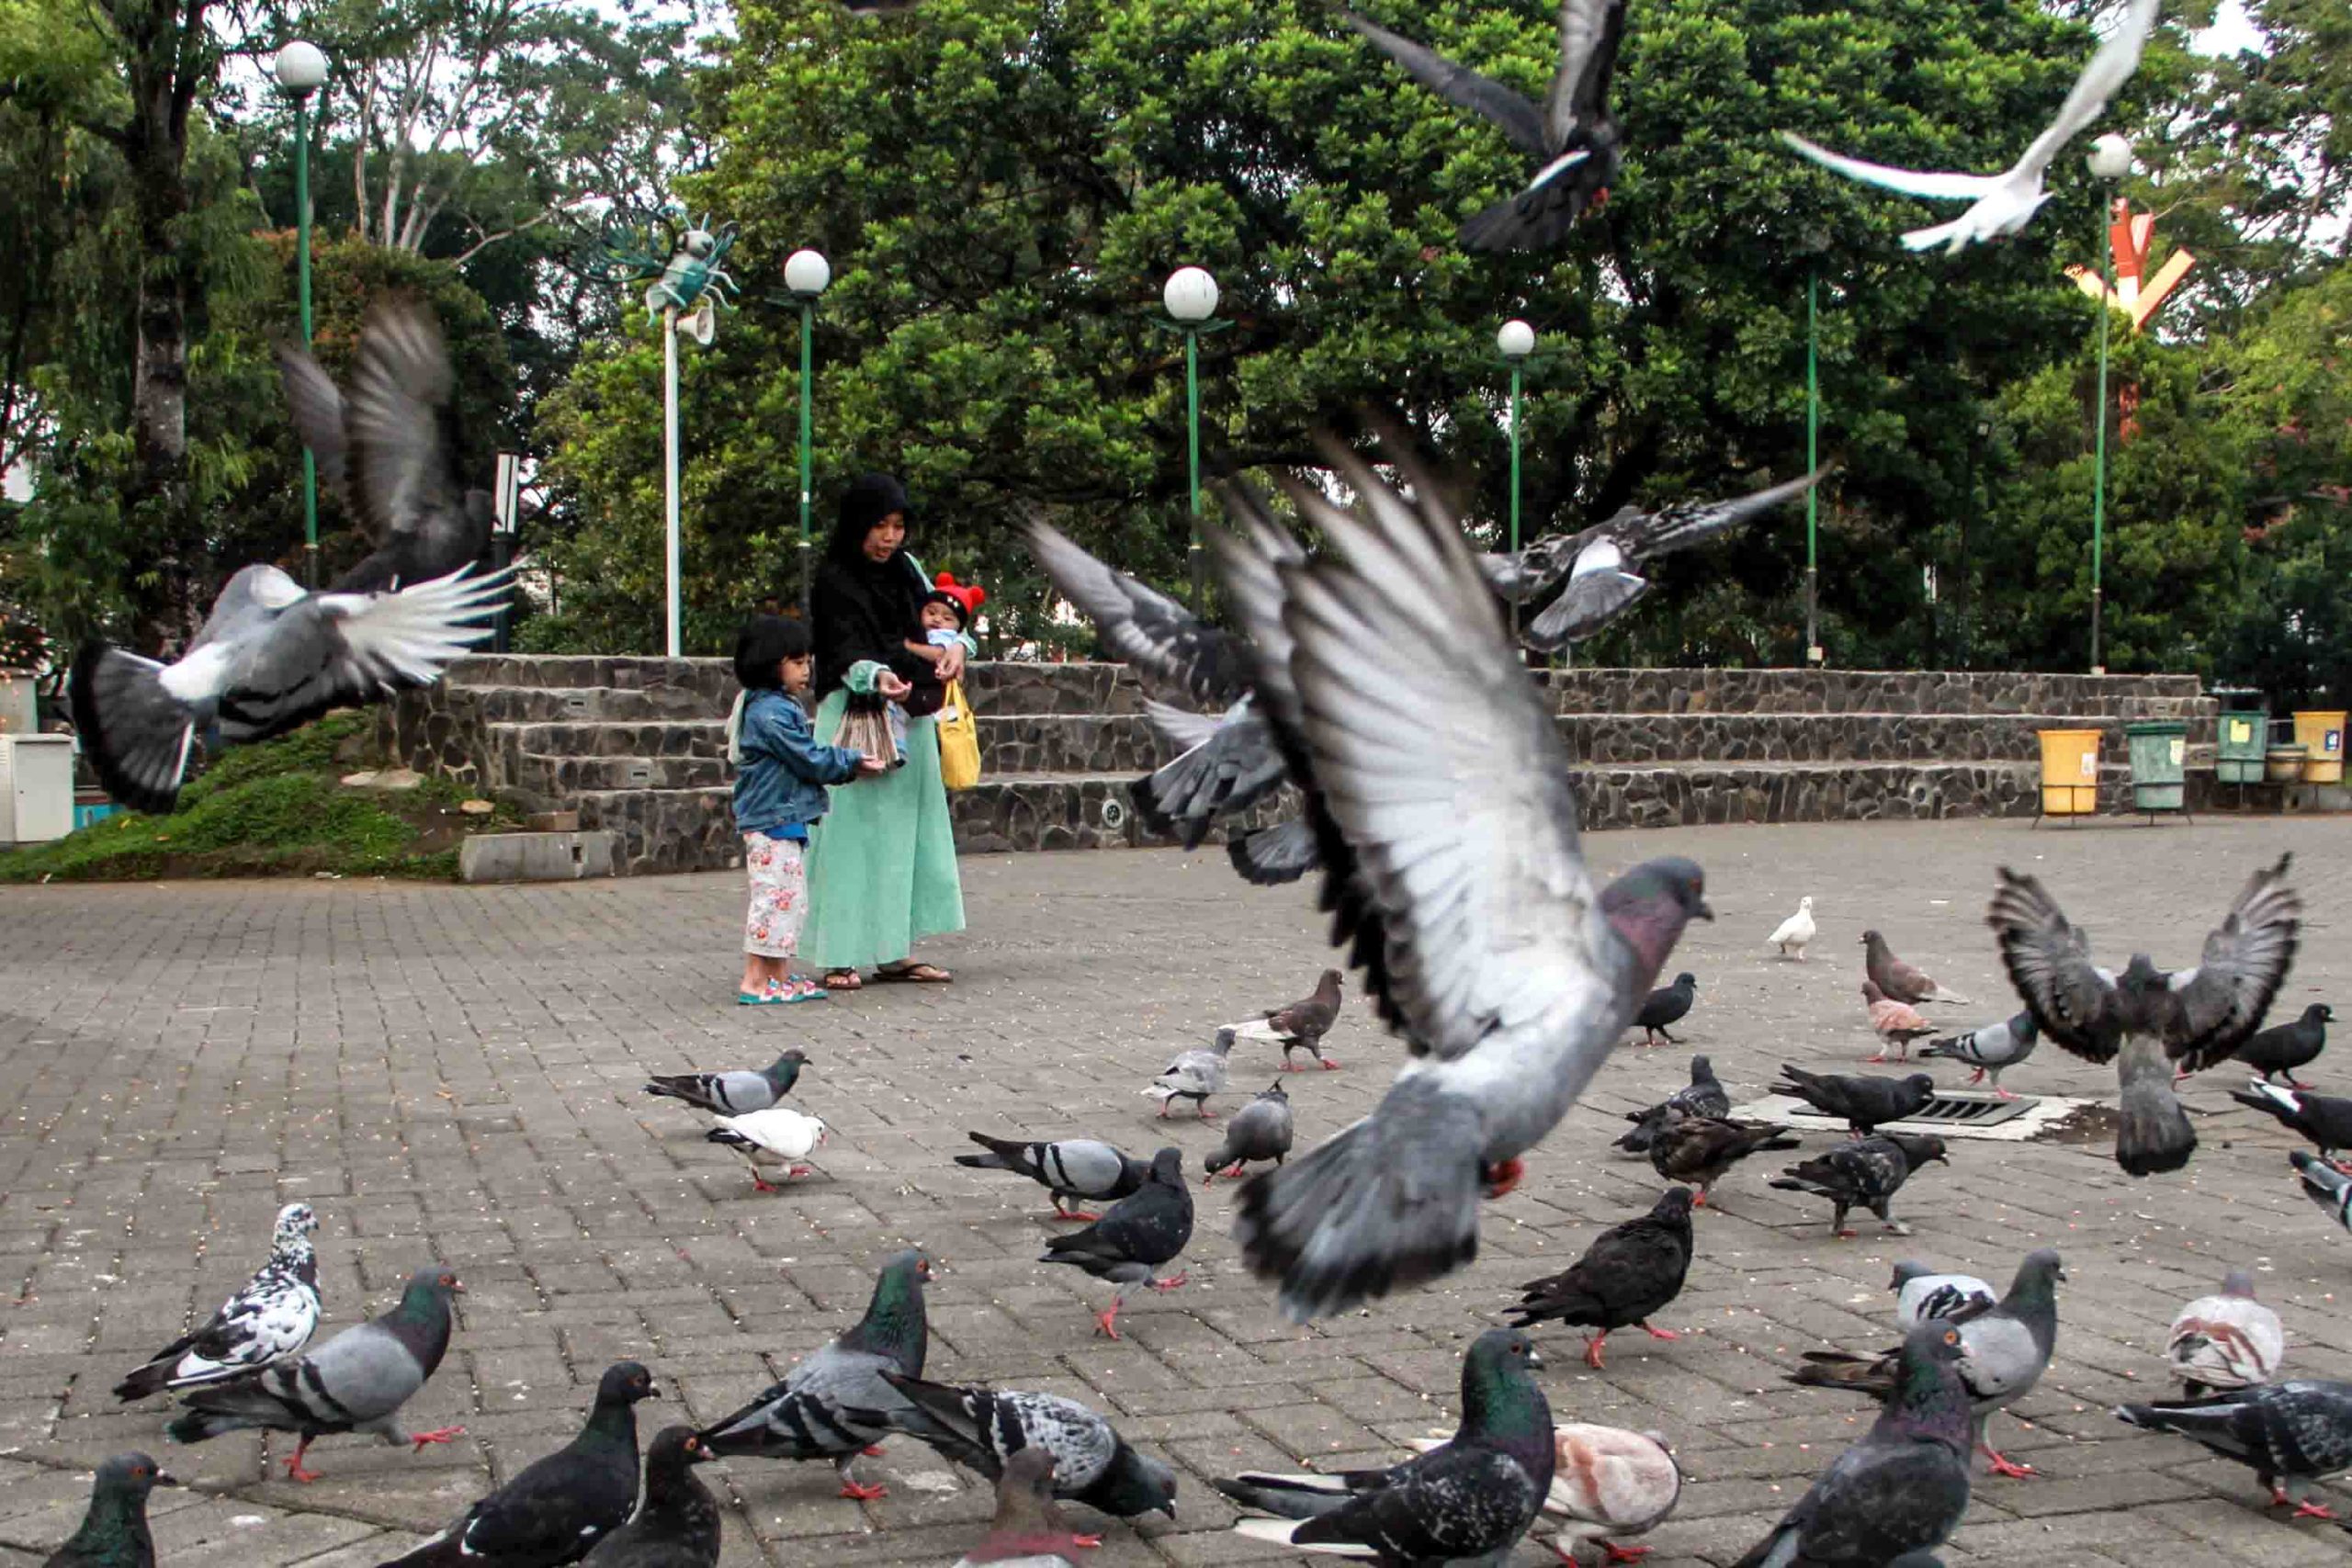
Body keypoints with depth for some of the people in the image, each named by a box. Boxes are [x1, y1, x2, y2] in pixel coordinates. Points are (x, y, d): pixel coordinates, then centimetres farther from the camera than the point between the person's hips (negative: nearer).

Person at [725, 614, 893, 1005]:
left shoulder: (779, 706, 16)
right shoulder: (770, 713, -18)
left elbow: (808, 756, 18)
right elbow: (811, 760, -17)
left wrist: (849, 764, 7)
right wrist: (852, 763, -5)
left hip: (781, 820, 11)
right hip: (773, 821, -11)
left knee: (791, 896, 14)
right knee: (776, 894, -8)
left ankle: (781, 975, 20)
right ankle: (756, 982, -5)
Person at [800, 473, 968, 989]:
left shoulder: (906, 569, 11)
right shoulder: (834, 583, -10)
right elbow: (848, 656, -20)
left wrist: (954, 647, -10)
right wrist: (877, 676, -40)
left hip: (911, 719, 7)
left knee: (906, 833, 7)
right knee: (855, 833, -8)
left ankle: (896, 951, 13)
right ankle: (842, 956, -6)